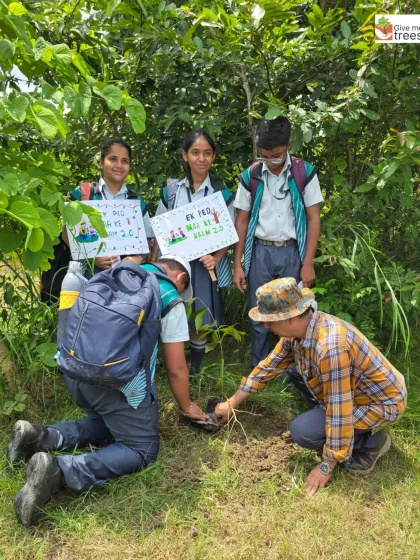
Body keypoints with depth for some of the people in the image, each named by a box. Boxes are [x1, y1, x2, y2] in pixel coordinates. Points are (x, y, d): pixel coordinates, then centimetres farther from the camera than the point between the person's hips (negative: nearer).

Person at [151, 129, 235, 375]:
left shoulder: (222, 193, 0)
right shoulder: (170, 191, 3)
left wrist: (215, 259, -15)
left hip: (205, 265, -1)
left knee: (199, 322, 7)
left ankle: (195, 368, 27)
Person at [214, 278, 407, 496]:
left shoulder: (330, 347, -37)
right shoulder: (299, 328, -9)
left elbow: (338, 411, -32)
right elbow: (269, 366, 4)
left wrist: (326, 468, -20)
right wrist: (232, 403, 10)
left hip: (381, 402, -8)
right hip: (356, 388, 9)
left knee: (301, 430, -18)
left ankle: (371, 442, 2)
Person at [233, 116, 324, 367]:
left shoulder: (305, 173, -4)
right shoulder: (250, 176, 0)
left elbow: (313, 218, -2)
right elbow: (242, 221, 5)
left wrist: (308, 263, -7)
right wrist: (237, 264, 2)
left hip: (292, 252, -1)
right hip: (260, 253, 1)